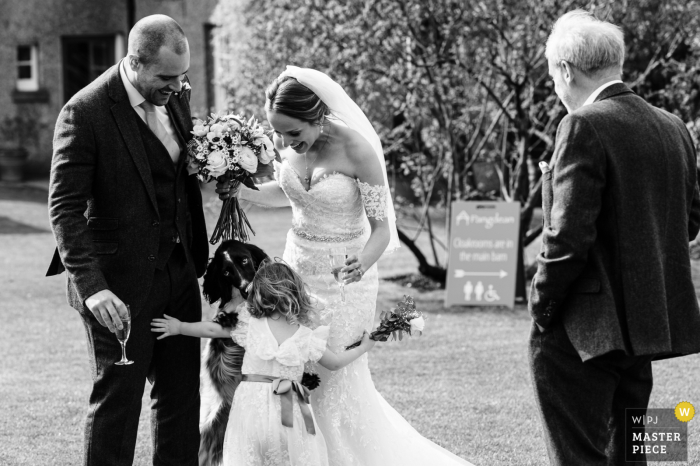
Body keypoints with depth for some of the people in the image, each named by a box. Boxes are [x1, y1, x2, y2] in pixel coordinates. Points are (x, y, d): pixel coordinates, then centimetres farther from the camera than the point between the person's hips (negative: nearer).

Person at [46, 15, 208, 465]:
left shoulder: (176, 97, 3)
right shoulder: (85, 113, -16)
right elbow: (65, 208, -17)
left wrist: (200, 255, 1)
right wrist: (91, 286, -25)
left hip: (178, 272, 6)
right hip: (119, 285, -6)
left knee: (183, 396, 14)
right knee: (117, 399, 3)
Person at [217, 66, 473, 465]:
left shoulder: (356, 149, -22)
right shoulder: (286, 143, -6)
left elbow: (382, 225, -18)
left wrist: (363, 262, -37)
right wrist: (242, 192, -2)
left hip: (344, 278, -5)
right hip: (298, 267, 5)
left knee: (336, 380, 0)